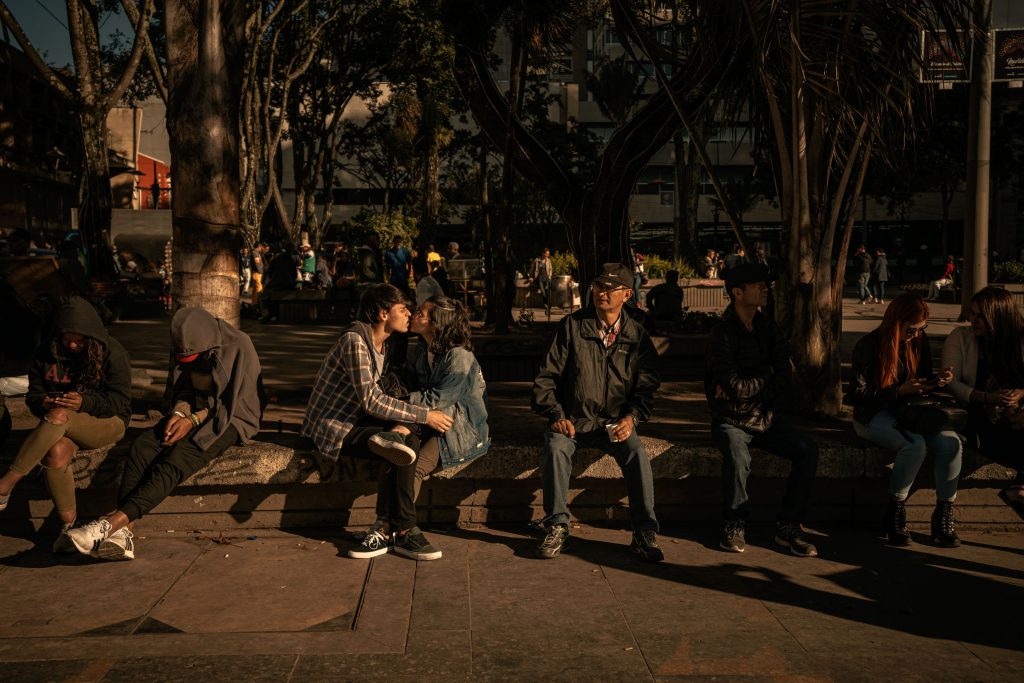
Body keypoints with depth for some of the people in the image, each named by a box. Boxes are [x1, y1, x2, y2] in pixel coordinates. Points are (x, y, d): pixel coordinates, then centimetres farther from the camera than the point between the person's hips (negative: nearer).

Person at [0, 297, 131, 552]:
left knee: (59, 417, -35)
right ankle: (68, 522, -23)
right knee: (55, 452, -33)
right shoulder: (46, 353, 7)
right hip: (66, 427, 4)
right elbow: (33, 395, 10)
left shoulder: (111, 352, -6)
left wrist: (85, 402, -29)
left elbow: (120, 400, -11)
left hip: (107, 423, -4)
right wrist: (43, 402, -15)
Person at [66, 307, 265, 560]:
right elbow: (184, 390, 9)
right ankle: (122, 535, -32)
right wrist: (179, 412, -13)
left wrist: (193, 420, -22)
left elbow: (232, 402, -15)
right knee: (140, 446, -22)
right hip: (192, 415, 6)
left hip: (229, 420, -6)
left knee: (176, 460, -32)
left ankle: (113, 522, -40)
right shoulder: (184, 347, 4)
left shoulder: (238, 346, -15)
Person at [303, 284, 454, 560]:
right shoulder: (355, 341, -20)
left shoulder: (382, 345, 11)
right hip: (333, 429, -9)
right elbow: (372, 401, -27)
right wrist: (424, 415, -25)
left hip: (354, 421, 9)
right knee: (402, 438, -26)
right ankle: (404, 532, -16)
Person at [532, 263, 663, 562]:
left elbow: (646, 386, 6)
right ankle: (556, 526, -16)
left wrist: (631, 418, -12)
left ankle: (644, 534, -15)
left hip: (614, 422, 1)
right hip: (572, 420, 0)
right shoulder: (571, 326, 0)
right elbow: (547, 376, 1)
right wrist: (557, 415, -12)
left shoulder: (637, 336, 4)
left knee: (637, 453, -28)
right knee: (555, 447, -31)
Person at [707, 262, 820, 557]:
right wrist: (767, 375, -6)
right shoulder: (722, 334, -13)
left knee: (807, 449, -15)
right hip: (731, 420, -6)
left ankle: (788, 527, -4)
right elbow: (736, 387, -22)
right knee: (737, 456, -35)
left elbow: (784, 374, -3)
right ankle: (734, 526, -11)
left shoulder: (768, 327, 7)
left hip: (765, 417, 6)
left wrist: (747, 386, -16)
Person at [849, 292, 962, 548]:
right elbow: (857, 395, -13)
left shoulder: (920, 341, 5)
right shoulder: (869, 345, -12)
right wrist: (899, 391, -21)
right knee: (915, 445, -34)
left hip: (907, 411, 5)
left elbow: (922, 382, 15)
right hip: (874, 416, -5)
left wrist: (936, 381, -8)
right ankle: (894, 511, -16)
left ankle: (943, 514, -11)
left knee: (951, 444, -24)